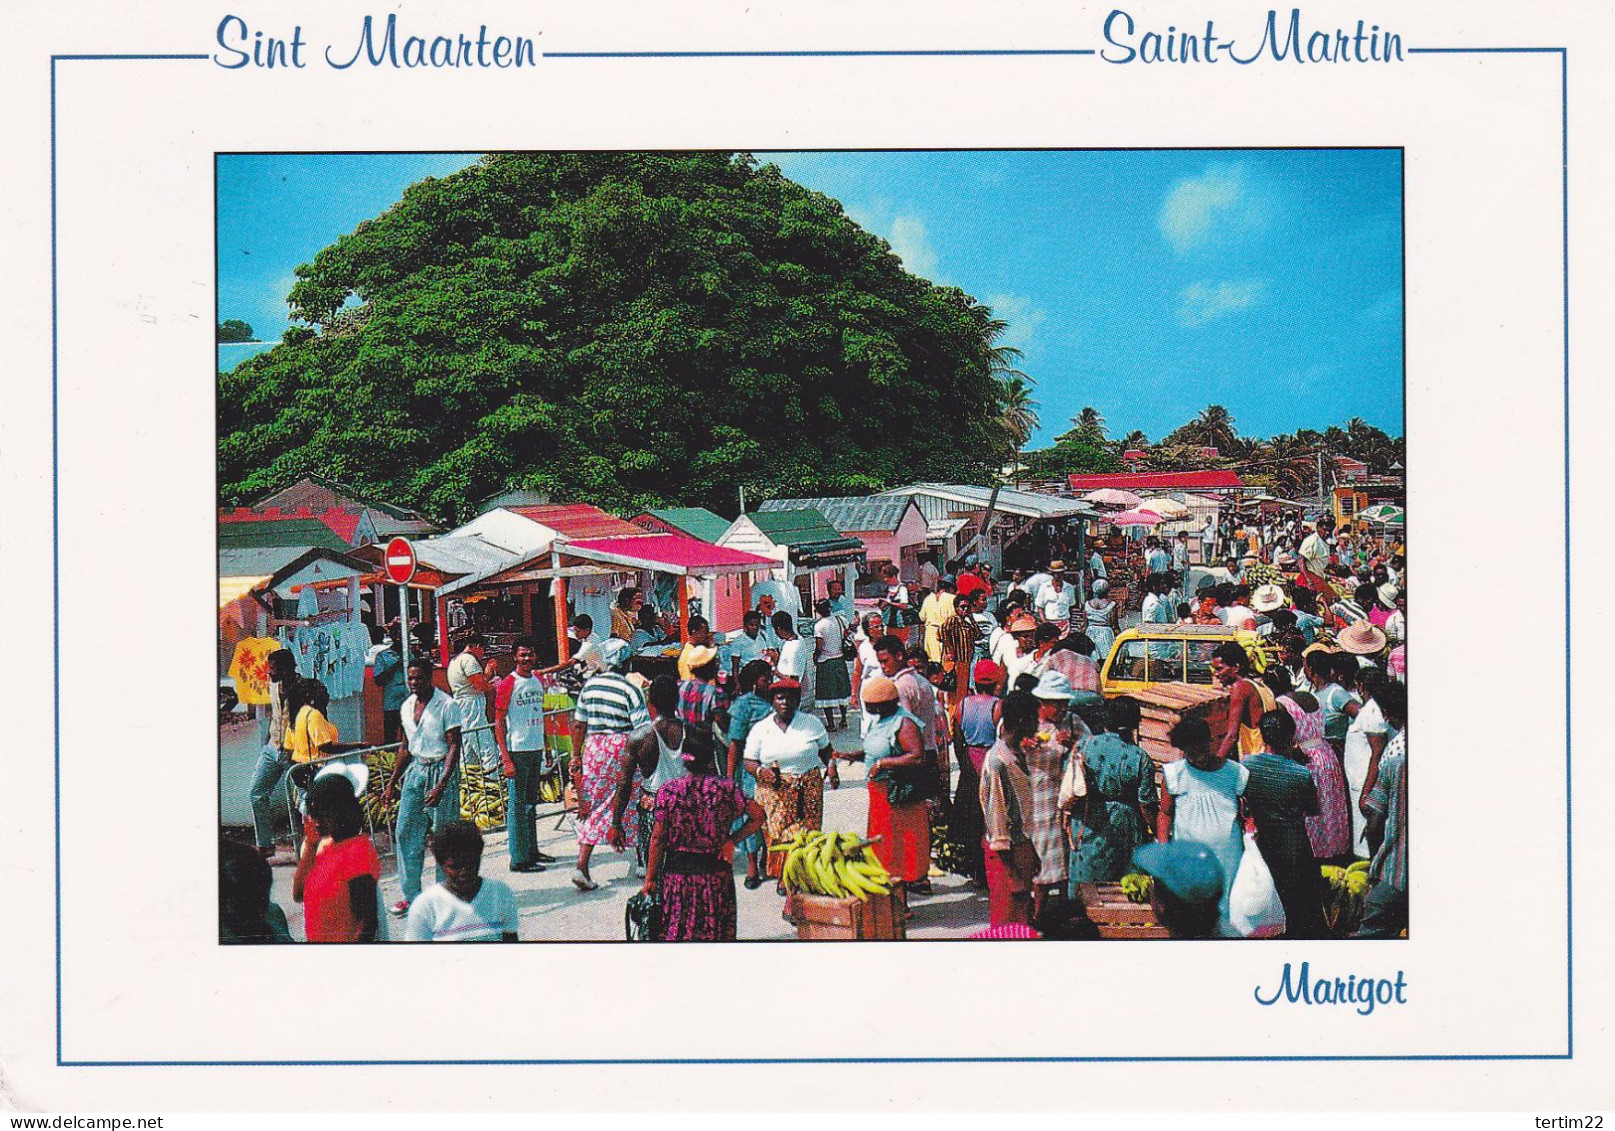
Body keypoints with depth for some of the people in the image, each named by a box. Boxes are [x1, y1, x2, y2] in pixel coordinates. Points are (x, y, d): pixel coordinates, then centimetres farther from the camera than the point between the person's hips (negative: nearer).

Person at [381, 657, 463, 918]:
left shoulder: (446, 705, -11)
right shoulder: (407, 707, 10)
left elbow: (454, 747, -14)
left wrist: (441, 785, -22)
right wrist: (391, 784, 18)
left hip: (442, 769, -6)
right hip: (415, 769, 6)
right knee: (406, 832, 3)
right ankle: (411, 894, 10)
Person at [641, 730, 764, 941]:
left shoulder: (668, 790, -7)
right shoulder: (726, 787, -6)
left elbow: (658, 838, -5)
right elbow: (757, 817, -6)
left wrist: (650, 878, 1)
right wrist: (731, 839, 1)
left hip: (677, 871, 0)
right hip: (716, 871, 0)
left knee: (676, 932, 9)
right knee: (716, 932, 12)